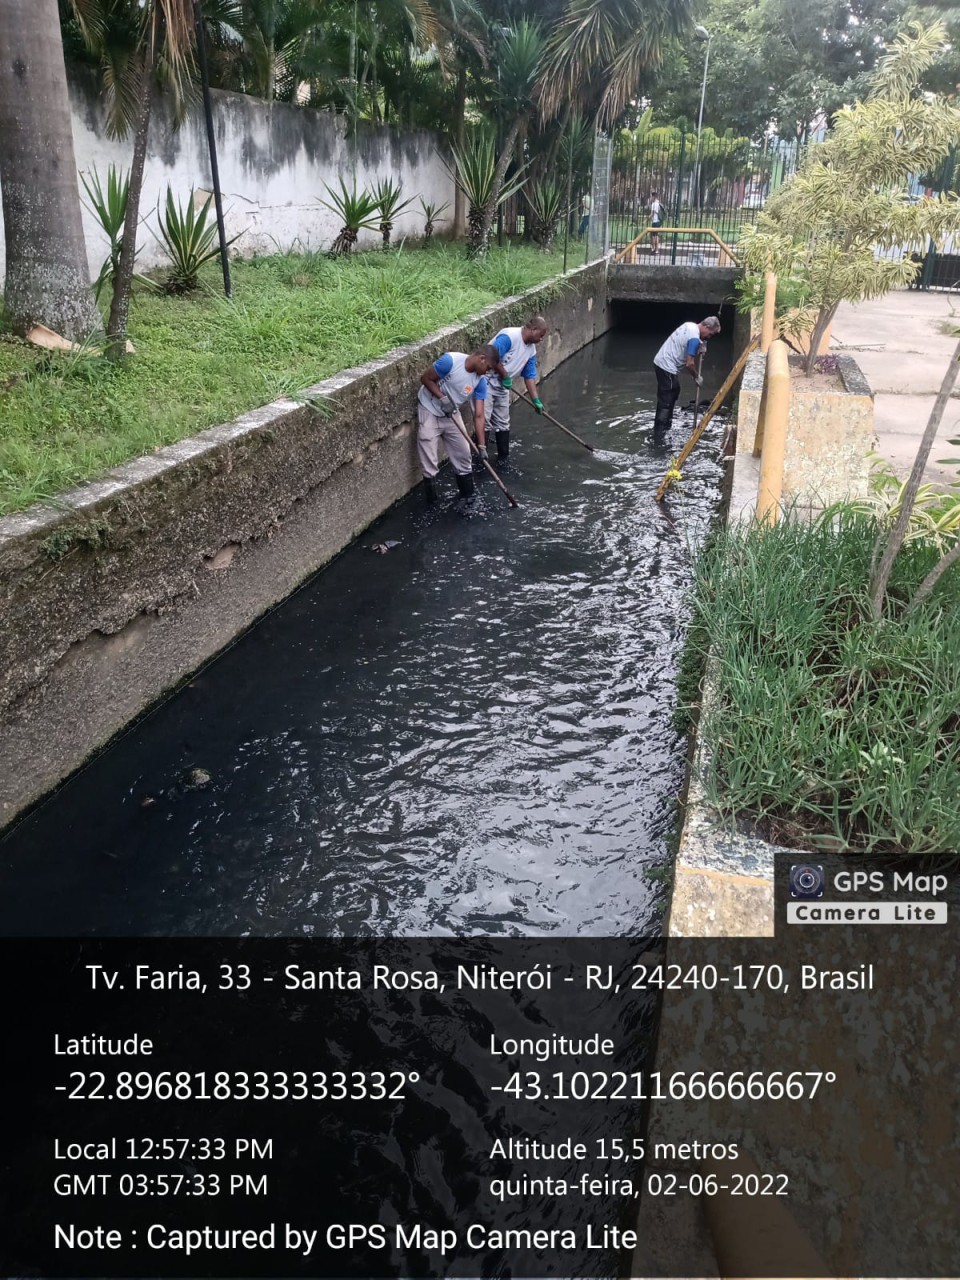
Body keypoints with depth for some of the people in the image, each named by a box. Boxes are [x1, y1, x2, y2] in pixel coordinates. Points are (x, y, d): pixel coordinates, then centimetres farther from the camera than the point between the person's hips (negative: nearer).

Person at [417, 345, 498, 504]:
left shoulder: (480, 381, -12)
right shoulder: (450, 361, -26)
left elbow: (479, 415, -12)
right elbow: (425, 378, -16)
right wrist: (443, 398, -26)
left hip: (451, 414, 5)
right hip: (429, 411, -5)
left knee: (463, 454, 8)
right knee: (429, 460, -3)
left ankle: (468, 495, 25)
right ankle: (432, 503, 9)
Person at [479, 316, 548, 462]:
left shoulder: (531, 349, 6)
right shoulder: (509, 337, -21)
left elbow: (530, 376, 10)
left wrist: (536, 400, 4)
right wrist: (505, 376, -17)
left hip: (502, 387, 9)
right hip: (486, 382, -9)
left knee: (502, 423, 13)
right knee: (483, 418, -11)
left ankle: (503, 457, 23)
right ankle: (481, 450, -7)